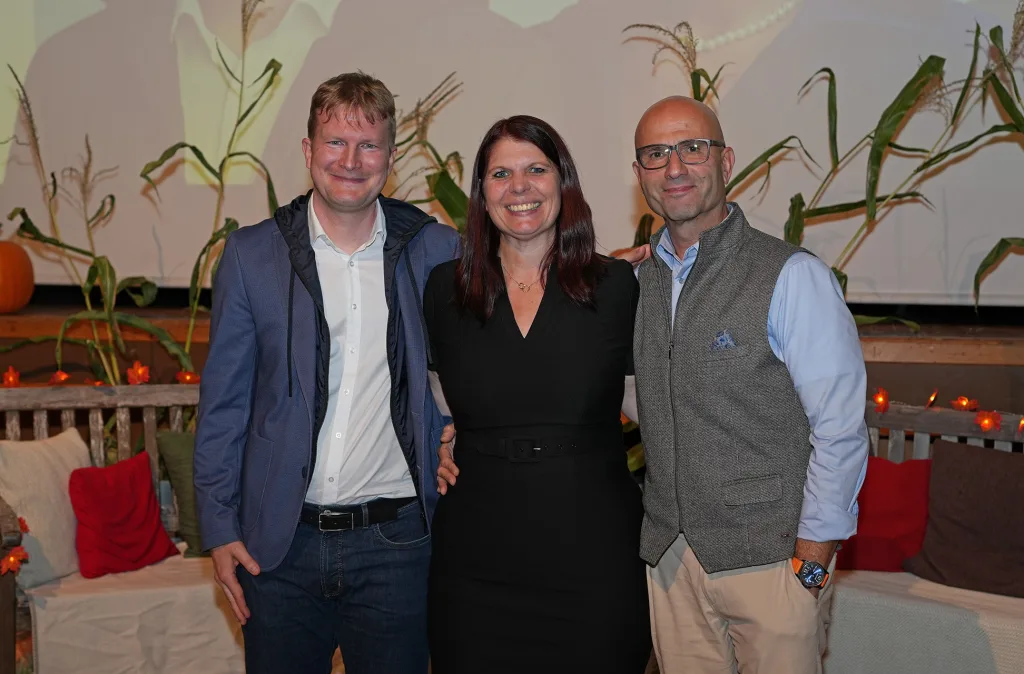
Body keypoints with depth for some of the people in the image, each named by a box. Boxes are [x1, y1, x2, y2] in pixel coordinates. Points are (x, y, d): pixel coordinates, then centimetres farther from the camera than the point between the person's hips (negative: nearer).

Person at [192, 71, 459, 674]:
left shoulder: (437, 250, 0)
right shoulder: (252, 253, 0)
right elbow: (223, 402, 3)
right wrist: (220, 529, 0)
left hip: (396, 540, 0)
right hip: (279, 542, 1)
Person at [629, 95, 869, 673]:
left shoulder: (792, 276, -11)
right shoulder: (638, 282, 7)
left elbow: (841, 426, -12)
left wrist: (813, 558, -12)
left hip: (772, 560, -5)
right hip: (671, 558, 5)